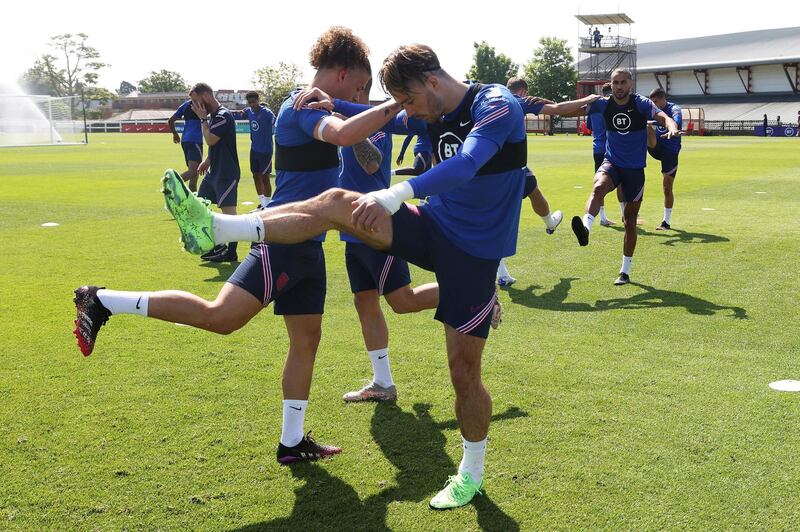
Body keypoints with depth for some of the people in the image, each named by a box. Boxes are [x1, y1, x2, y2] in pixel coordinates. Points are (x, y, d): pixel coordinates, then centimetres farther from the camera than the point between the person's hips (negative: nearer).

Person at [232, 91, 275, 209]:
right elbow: (237, 115, 18)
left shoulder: (266, 112, -17)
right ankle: (262, 203, 27)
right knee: (256, 176, 14)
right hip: (254, 149, 7)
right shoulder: (249, 111, 4)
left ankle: (267, 206, 8)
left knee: (265, 177, -2)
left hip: (265, 151, -7)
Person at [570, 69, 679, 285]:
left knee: (630, 220, 7)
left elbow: (663, 116, -24)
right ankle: (585, 228, -61)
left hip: (635, 169, -1)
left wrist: (671, 125, -46)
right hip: (612, 163, 1)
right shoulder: (603, 104, -2)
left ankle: (625, 271, 18)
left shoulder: (641, 103, -9)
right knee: (598, 187, -36)